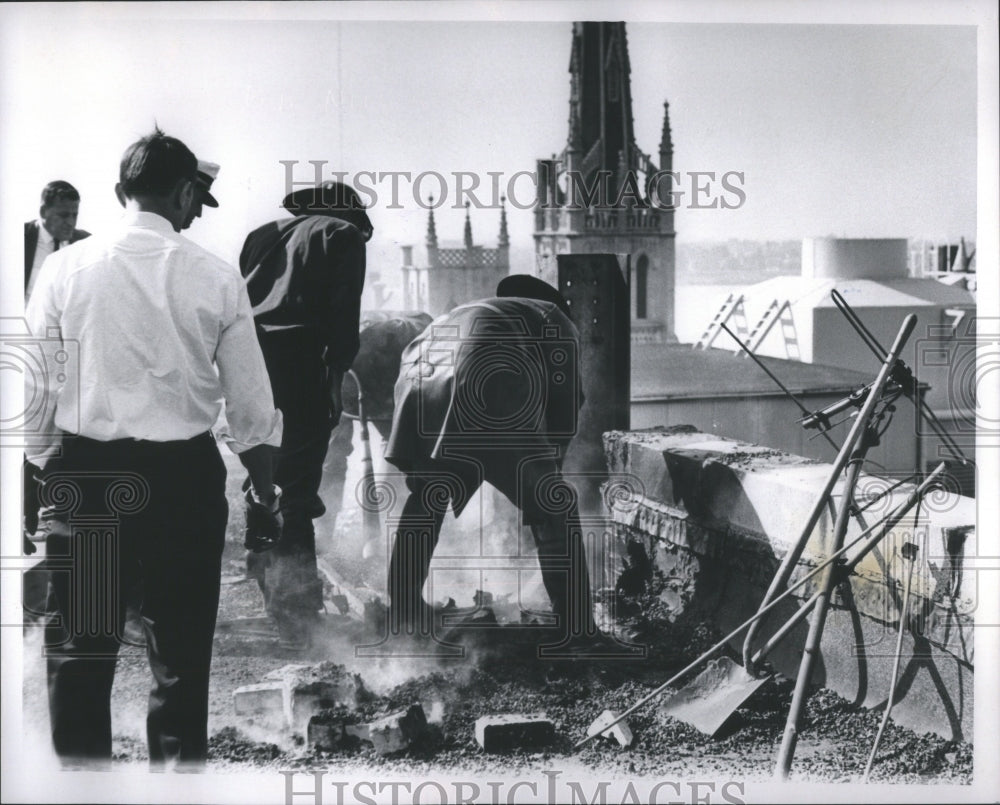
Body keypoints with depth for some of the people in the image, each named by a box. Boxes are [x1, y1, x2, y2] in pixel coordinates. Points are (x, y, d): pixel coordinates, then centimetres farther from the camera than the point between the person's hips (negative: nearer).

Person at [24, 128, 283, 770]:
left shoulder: (65, 267, -2)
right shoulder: (217, 278, -3)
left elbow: (37, 386, 2)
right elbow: (250, 404, 1)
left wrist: (43, 469, 16)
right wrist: (266, 492, 15)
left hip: (84, 468, 1)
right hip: (185, 473, 0)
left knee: (80, 645, 11)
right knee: (181, 649, 11)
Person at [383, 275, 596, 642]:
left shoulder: (460, 314, 43)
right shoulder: (551, 317, 28)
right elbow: (567, 397, 16)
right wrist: (551, 457, 26)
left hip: (419, 382, 6)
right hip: (487, 395, -5)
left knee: (423, 502, 30)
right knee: (554, 508, 9)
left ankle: (404, 609, 38)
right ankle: (577, 625, 11)